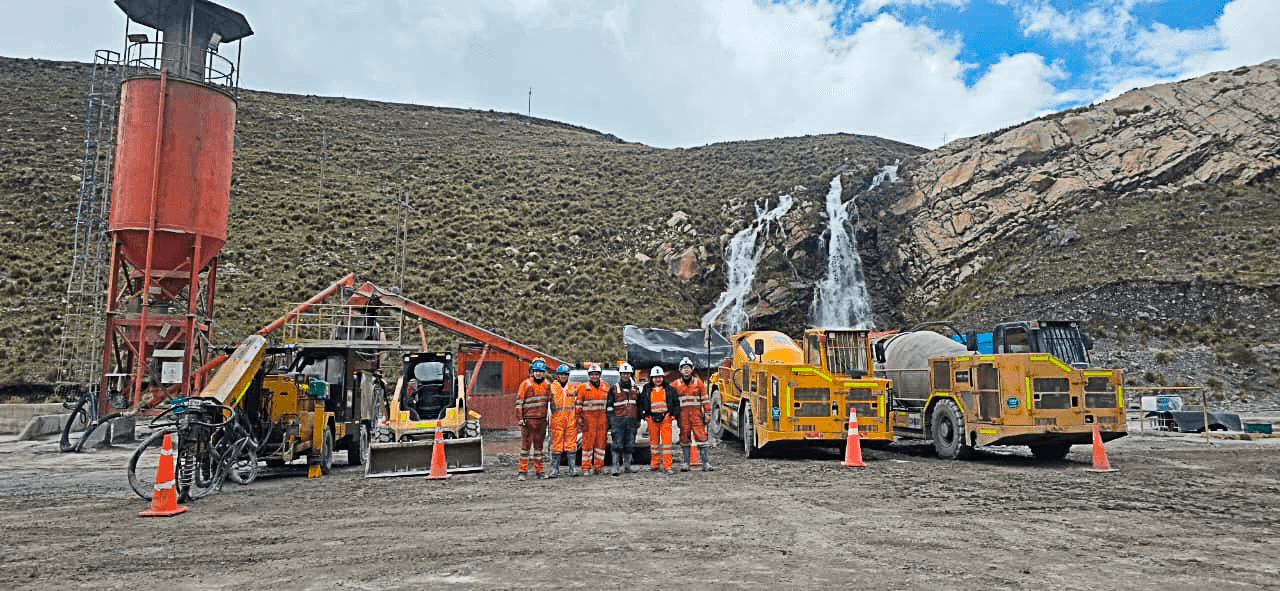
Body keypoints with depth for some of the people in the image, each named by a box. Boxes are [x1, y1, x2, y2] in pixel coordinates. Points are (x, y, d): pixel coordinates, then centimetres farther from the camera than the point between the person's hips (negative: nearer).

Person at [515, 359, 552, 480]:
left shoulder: (547, 384, 10)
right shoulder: (526, 384, -3)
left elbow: (550, 400, 20)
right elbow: (519, 402, -3)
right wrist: (520, 418, -9)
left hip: (542, 420, 4)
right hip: (528, 419, -4)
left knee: (539, 446, 11)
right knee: (525, 445, -4)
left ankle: (539, 470, 18)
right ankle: (522, 471, 1)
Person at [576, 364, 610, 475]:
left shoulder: (606, 387, 13)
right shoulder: (583, 388, 2)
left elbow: (608, 403, 18)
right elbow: (579, 405, 3)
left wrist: (608, 418, 14)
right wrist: (579, 419, -3)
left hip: (602, 419, 3)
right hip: (588, 419, -3)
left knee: (601, 443, 6)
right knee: (587, 444, -3)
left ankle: (599, 467, 14)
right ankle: (586, 468, 4)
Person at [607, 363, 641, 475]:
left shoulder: (635, 388, 13)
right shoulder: (614, 389, 3)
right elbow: (609, 406, 2)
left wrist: (639, 419, 15)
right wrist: (610, 421, -4)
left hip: (632, 420, 4)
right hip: (618, 419, -4)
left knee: (630, 445, 7)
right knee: (617, 444, -7)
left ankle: (627, 467, 14)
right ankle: (615, 467, -6)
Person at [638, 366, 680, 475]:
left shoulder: (669, 389, 5)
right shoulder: (647, 389, 7)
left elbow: (676, 402, 10)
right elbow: (640, 402, 14)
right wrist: (644, 414, 5)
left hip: (665, 418, -2)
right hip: (652, 418, 2)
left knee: (667, 441, -6)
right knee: (653, 441, 8)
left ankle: (667, 466, -4)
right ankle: (654, 465, 18)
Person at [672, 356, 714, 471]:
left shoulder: (698, 382, 7)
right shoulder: (675, 384, 8)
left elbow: (705, 399, 8)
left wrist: (707, 413, 4)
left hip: (696, 414, -1)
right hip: (682, 415, 1)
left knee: (701, 437, -6)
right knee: (684, 438, 5)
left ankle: (706, 463, -4)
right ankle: (686, 463, 13)